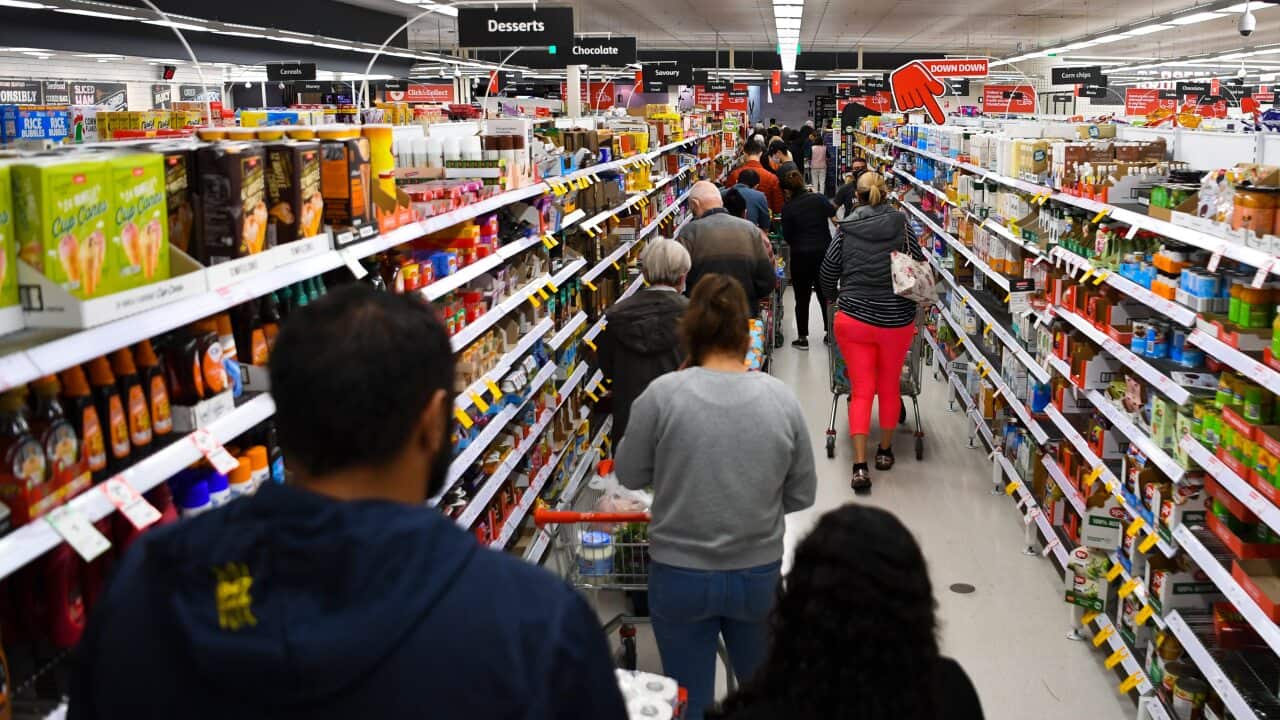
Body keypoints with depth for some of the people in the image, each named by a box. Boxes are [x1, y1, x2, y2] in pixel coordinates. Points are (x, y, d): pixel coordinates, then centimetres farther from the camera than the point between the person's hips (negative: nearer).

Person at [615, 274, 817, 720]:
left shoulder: (663, 394, -16)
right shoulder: (782, 398, -10)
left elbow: (630, 475, -3)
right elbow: (802, 494, -1)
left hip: (679, 576, -2)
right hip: (760, 574, 2)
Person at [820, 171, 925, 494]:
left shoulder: (846, 230, -1)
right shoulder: (901, 225, -2)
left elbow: (827, 274, 3)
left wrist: (838, 295, 24)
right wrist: (910, 296, 21)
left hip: (853, 319, 0)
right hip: (896, 320, 0)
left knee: (861, 391, 4)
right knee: (889, 388, 19)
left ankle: (859, 466, -6)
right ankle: (885, 451, 33)